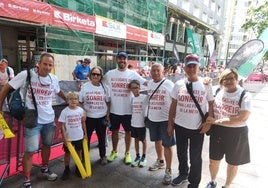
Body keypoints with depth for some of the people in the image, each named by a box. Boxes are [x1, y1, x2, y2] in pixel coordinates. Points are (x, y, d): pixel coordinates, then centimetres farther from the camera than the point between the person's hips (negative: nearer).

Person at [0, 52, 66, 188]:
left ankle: (44, 169, 45)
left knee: (47, 145, 20)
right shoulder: (26, 75, -14)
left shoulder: (54, 79, -1)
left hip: (49, 119, 5)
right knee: (30, 151, 0)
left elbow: (59, 92, 20)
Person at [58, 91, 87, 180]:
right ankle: (67, 169, 30)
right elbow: (62, 126, -9)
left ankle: (78, 168, 32)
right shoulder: (64, 111, -12)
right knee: (67, 153, 13)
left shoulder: (81, 110, -5)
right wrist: (64, 138, -13)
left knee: (79, 152, 15)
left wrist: (85, 134, 6)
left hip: (79, 136, 2)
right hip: (68, 137, -2)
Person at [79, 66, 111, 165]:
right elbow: (80, 102, 0)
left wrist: (108, 116, 2)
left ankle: (103, 156, 32)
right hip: (88, 117, -1)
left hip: (102, 117, 1)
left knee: (102, 138, 14)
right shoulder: (84, 87, -4)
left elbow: (108, 103, 5)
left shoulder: (105, 87, 1)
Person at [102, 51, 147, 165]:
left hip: (127, 110, -1)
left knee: (128, 131, 11)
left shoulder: (133, 74, -4)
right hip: (114, 109, 1)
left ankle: (127, 153, 29)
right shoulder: (110, 74, 1)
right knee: (114, 131, 15)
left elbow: (146, 83, -9)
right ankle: (114, 151, 35)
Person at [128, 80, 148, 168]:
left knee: (143, 140, 12)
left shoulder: (145, 97, -12)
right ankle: (137, 156, 30)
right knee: (136, 140, 15)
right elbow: (131, 110, 8)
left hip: (142, 123, -4)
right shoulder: (132, 98, 1)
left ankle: (144, 157, 28)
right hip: (134, 123, 4)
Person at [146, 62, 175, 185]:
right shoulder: (150, 83, 4)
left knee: (167, 145, 3)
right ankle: (160, 161, 42)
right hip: (152, 118, 6)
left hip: (165, 119, -6)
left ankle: (168, 170, 18)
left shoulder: (169, 84, -13)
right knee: (157, 141, 21)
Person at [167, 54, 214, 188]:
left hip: (198, 128, -2)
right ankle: (183, 174, 46)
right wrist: (170, 124, 5)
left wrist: (208, 122, -11)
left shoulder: (206, 85, -5)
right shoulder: (178, 84, -1)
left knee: (195, 157, 11)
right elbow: (173, 105, 4)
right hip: (180, 126, 3)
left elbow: (211, 104, 0)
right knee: (181, 153, 20)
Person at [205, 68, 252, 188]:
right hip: (217, 131, 4)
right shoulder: (218, 92, -3)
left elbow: (242, 118, -25)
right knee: (213, 160, 17)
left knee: (233, 163, 17)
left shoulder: (245, 96, -16)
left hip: (236, 133, -3)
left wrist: (216, 121, -24)